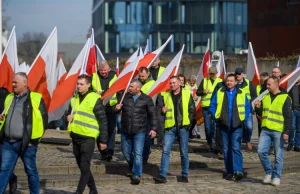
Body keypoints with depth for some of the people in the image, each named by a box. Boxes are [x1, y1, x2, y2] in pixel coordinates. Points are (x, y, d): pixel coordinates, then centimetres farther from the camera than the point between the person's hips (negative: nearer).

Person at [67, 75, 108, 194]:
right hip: (75, 137, 7)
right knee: (82, 166, 13)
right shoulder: (74, 99, 11)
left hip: (88, 138, -7)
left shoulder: (94, 99, -9)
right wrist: (68, 116, 4)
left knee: (84, 167, -10)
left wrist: (103, 140, -8)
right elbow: (70, 111, 29)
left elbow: (103, 120, -7)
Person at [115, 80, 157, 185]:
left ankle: (137, 175, -5)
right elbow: (115, 108, 11)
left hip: (139, 131, -4)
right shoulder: (125, 97, 5)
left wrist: (153, 128, -5)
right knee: (126, 152, 12)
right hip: (125, 131, 4)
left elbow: (153, 114, 2)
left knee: (138, 153, -10)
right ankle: (133, 169, 35)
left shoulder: (146, 99, -1)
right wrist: (116, 108, -14)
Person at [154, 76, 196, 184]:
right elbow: (160, 110, 16)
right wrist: (162, 110, -6)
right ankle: (163, 175, -10)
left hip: (183, 127, -1)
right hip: (170, 127, 1)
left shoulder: (187, 94, 5)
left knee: (184, 152, 6)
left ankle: (184, 175, 16)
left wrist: (188, 121, -3)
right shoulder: (165, 96, 8)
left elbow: (192, 110, 7)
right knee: (165, 150, -8)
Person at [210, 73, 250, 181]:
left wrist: (244, 118, 2)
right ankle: (229, 172, 14)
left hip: (236, 125, -2)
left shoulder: (241, 94, 4)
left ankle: (238, 171, -22)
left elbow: (247, 107, 11)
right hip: (224, 125, 2)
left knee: (236, 147, -15)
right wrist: (215, 117, -1)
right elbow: (212, 106, 10)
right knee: (226, 149, 7)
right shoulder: (219, 93, 5)